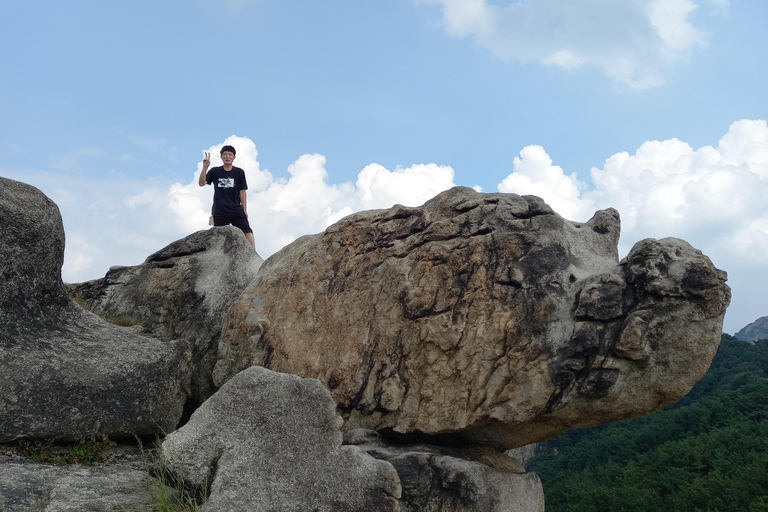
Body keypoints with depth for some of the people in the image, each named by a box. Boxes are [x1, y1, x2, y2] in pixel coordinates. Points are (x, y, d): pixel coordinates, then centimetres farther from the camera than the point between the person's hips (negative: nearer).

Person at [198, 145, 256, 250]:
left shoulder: (239, 172, 7)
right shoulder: (215, 171, 6)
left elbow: (242, 192, 7)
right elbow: (201, 183, -4)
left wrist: (245, 210, 3)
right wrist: (205, 167, -16)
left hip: (236, 210, -1)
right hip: (219, 212, 1)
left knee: (247, 231, -17)